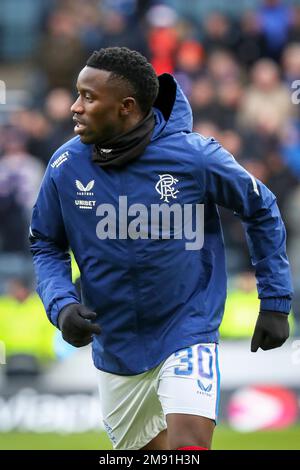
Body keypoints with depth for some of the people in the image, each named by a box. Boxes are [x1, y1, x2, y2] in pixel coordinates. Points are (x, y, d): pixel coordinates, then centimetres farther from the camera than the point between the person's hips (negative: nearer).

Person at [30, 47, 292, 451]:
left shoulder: (195, 156, -17)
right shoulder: (66, 167, -10)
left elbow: (261, 210, 0)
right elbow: (46, 245, 5)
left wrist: (276, 303, 1)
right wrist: (61, 305, -14)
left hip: (187, 331, -4)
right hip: (115, 345, 4)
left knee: (189, 446, -24)